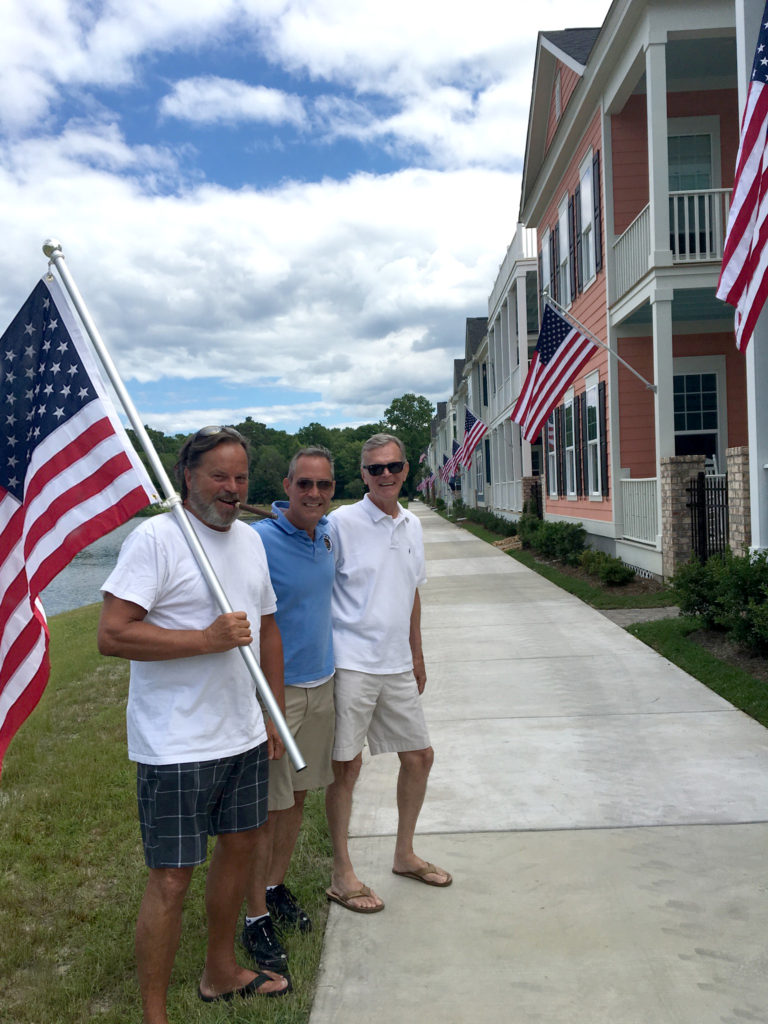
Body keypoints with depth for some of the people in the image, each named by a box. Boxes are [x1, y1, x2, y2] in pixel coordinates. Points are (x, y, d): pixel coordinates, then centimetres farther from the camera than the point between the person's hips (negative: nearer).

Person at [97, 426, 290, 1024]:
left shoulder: (251, 540, 9)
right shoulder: (156, 538, -14)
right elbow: (111, 634, -21)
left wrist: (275, 716, 17)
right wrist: (207, 640, -24)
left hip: (245, 737, 8)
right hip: (175, 747, -7)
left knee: (240, 847, 19)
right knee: (171, 880, 1)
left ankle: (221, 972, 41)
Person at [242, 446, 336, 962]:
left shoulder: (328, 533, 4)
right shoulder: (258, 541, -18)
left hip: (321, 685, 7)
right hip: (274, 689, -7)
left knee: (298, 796, 17)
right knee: (267, 807, 3)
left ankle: (277, 886, 36)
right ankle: (256, 915, 19)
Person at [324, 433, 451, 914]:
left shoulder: (412, 525, 10)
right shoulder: (341, 522, -9)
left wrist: (417, 657, 20)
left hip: (397, 666, 7)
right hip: (351, 663, -6)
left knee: (420, 755, 14)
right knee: (346, 764, 2)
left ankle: (405, 854, 33)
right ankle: (342, 874, 18)